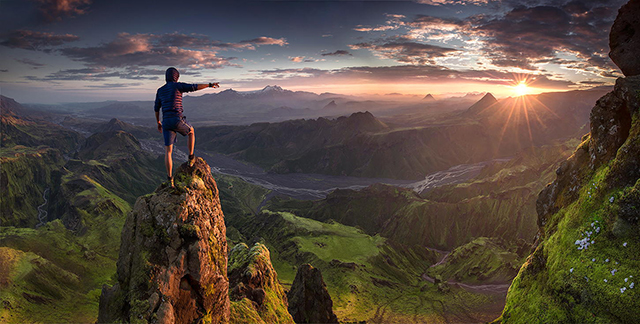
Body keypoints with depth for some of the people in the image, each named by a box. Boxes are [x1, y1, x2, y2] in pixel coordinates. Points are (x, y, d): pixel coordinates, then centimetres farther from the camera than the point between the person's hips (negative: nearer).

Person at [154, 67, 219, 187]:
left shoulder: (160, 90, 18)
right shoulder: (177, 86, 2)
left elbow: (156, 108, 23)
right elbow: (194, 87, -11)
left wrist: (158, 123, 34)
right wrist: (209, 85, -6)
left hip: (166, 123, 4)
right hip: (177, 120, -4)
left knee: (168, 151, 8)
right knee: (191, 131, 31)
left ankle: (170, 178, 5)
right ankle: (191, 157, 31)